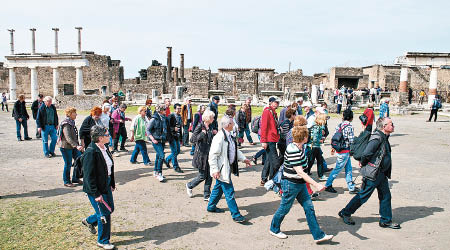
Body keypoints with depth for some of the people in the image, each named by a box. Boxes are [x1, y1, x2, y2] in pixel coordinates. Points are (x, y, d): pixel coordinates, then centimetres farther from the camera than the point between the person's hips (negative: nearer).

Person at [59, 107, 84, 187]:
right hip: (66, 147, -9)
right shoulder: (66, 124, -19)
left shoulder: (72, 123, 10)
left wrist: (78, 145, 22)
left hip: (73, 147, 9)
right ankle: (66, 181, 15)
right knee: (68, 164, 0)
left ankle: (75, 178, 22)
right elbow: (68, 138, -29)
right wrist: (76, 146, -38)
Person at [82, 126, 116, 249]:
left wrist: (112, 183, 15)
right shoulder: (91, 152, -24)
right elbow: (89, 175, -22)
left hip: (106, 185, 9)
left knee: (110, 209, 20)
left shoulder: (105, 148, 3)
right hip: (96, 188, -9)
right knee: (104, 214, 2)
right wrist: (96, 194, -21)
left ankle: (89, 221, 46)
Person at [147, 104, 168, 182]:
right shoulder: (154, 119, -13)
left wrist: (165, 138, 13)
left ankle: (155, 172, 28)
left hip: (162, 140, 7)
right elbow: (148, 130, -10)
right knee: (161, 156, -15)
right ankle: (159, 173, -6)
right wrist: (153, 139, -16)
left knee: (158, 156, 14)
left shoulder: (163, 118, 7)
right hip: (156, 140, -7)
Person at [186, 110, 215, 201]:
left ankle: (206, 195, 15)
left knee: (209, 176, 5)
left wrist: (214, 134, 5)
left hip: (209, 155, 7)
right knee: (202, 176, 2)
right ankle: (189, 186, 29)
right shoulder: (200, 126, -12)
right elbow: (192, 139, -18)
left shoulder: (210, 127, 9)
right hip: (201, 154, -7)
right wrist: (202, 133, -24)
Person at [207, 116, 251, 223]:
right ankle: (235, 215, 6)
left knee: (219, 188, 22)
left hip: (228, 168, 10)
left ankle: (211, 206, 39)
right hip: (222, 170, -10)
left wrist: (244, 159, 12)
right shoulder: (219, 137, -22)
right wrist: (215, 170, -23)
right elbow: (212, 155, -22)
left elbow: (235, 150, 21)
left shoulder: (229, 136, 8)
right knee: (229, 192, -3)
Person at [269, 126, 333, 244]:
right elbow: (300, 172, -31)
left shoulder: (299, 147, 2)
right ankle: (274, 229, 31)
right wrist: (316, 185, -34)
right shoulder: (293, 151, -28)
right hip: (290, 184, -9)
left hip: (300, 183, 9)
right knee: (284, 208, 9)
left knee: (309, 207, 8)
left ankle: (318, 235, 14)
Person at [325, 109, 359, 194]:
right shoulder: (349, 127, -17)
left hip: (339, 149, 8)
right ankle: (328, 185, 11)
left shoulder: (339, 125, 5)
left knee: (348, 168, 13)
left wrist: (333, 148, 21)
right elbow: (351, 141, -17)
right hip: (345, 151, -8)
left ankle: (351, 187, 19)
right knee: (337, 169, 2)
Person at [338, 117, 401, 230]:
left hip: (382, 173, 9)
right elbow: (366, 154, -28)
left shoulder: (384, 137, 10)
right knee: (363, 195, 1)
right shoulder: (377, 137, -22)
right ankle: (345, 213, 15)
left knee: (385, 196, 12)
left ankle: (386, 220, 24)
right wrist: (363, 164, -11)